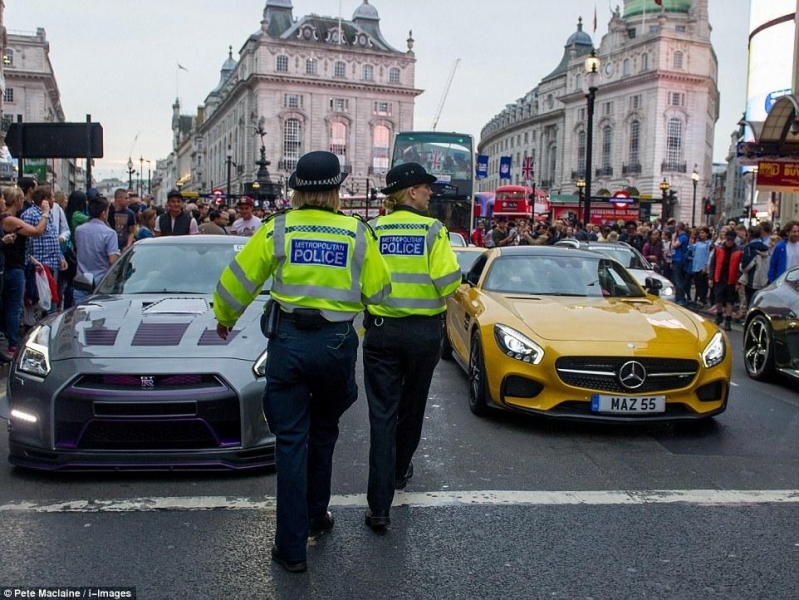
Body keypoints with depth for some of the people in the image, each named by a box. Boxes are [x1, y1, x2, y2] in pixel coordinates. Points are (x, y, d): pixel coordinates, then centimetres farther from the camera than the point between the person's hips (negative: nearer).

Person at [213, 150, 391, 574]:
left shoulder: (277, 229, -2)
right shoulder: (358, 233, -3)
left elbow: (238, 280, 5)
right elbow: (378, 290, 3)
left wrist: (224, 318, 23)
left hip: (289, 340, -1)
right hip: (338, 342, 1)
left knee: (292, 440, 4)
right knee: (323, 432, 22)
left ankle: (292, 548, 8)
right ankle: (317, 514, 38)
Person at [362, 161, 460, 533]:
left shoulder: (372, 230, -3)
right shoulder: (433, 230, -9)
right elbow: (449, 283, -14)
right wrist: (441, 295, 7)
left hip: (381, 329, 1)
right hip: (425, 330, 0)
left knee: (382, 413, 1)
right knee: (412, 405, 21)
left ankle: (379, 505, -4)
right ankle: (399, 470, 42)